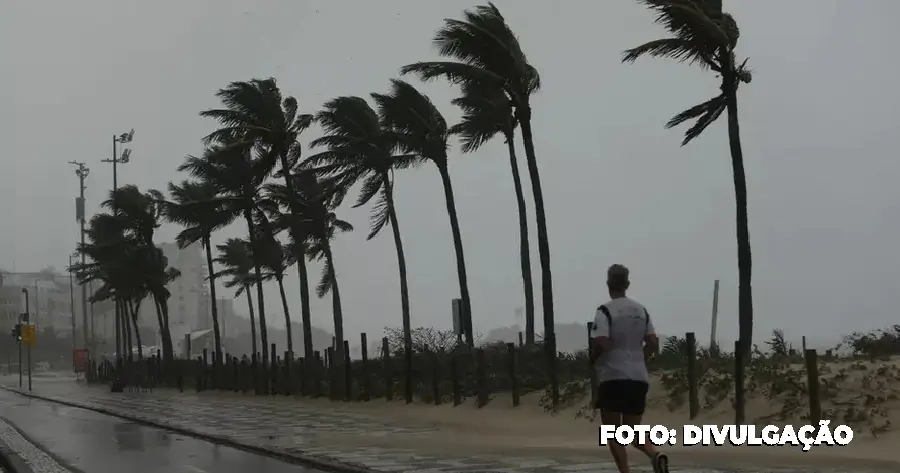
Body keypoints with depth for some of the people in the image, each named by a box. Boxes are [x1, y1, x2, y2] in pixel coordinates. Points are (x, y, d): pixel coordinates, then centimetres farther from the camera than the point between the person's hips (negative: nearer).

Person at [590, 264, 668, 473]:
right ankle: (655, 454, -15)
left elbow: (601, 344, -19)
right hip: (639, 378, 6)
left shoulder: (605, 311, -9)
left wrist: (592, 359, 1)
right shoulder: (641, 310, 10)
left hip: (614, 377, -5)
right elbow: (653, 344, 10)